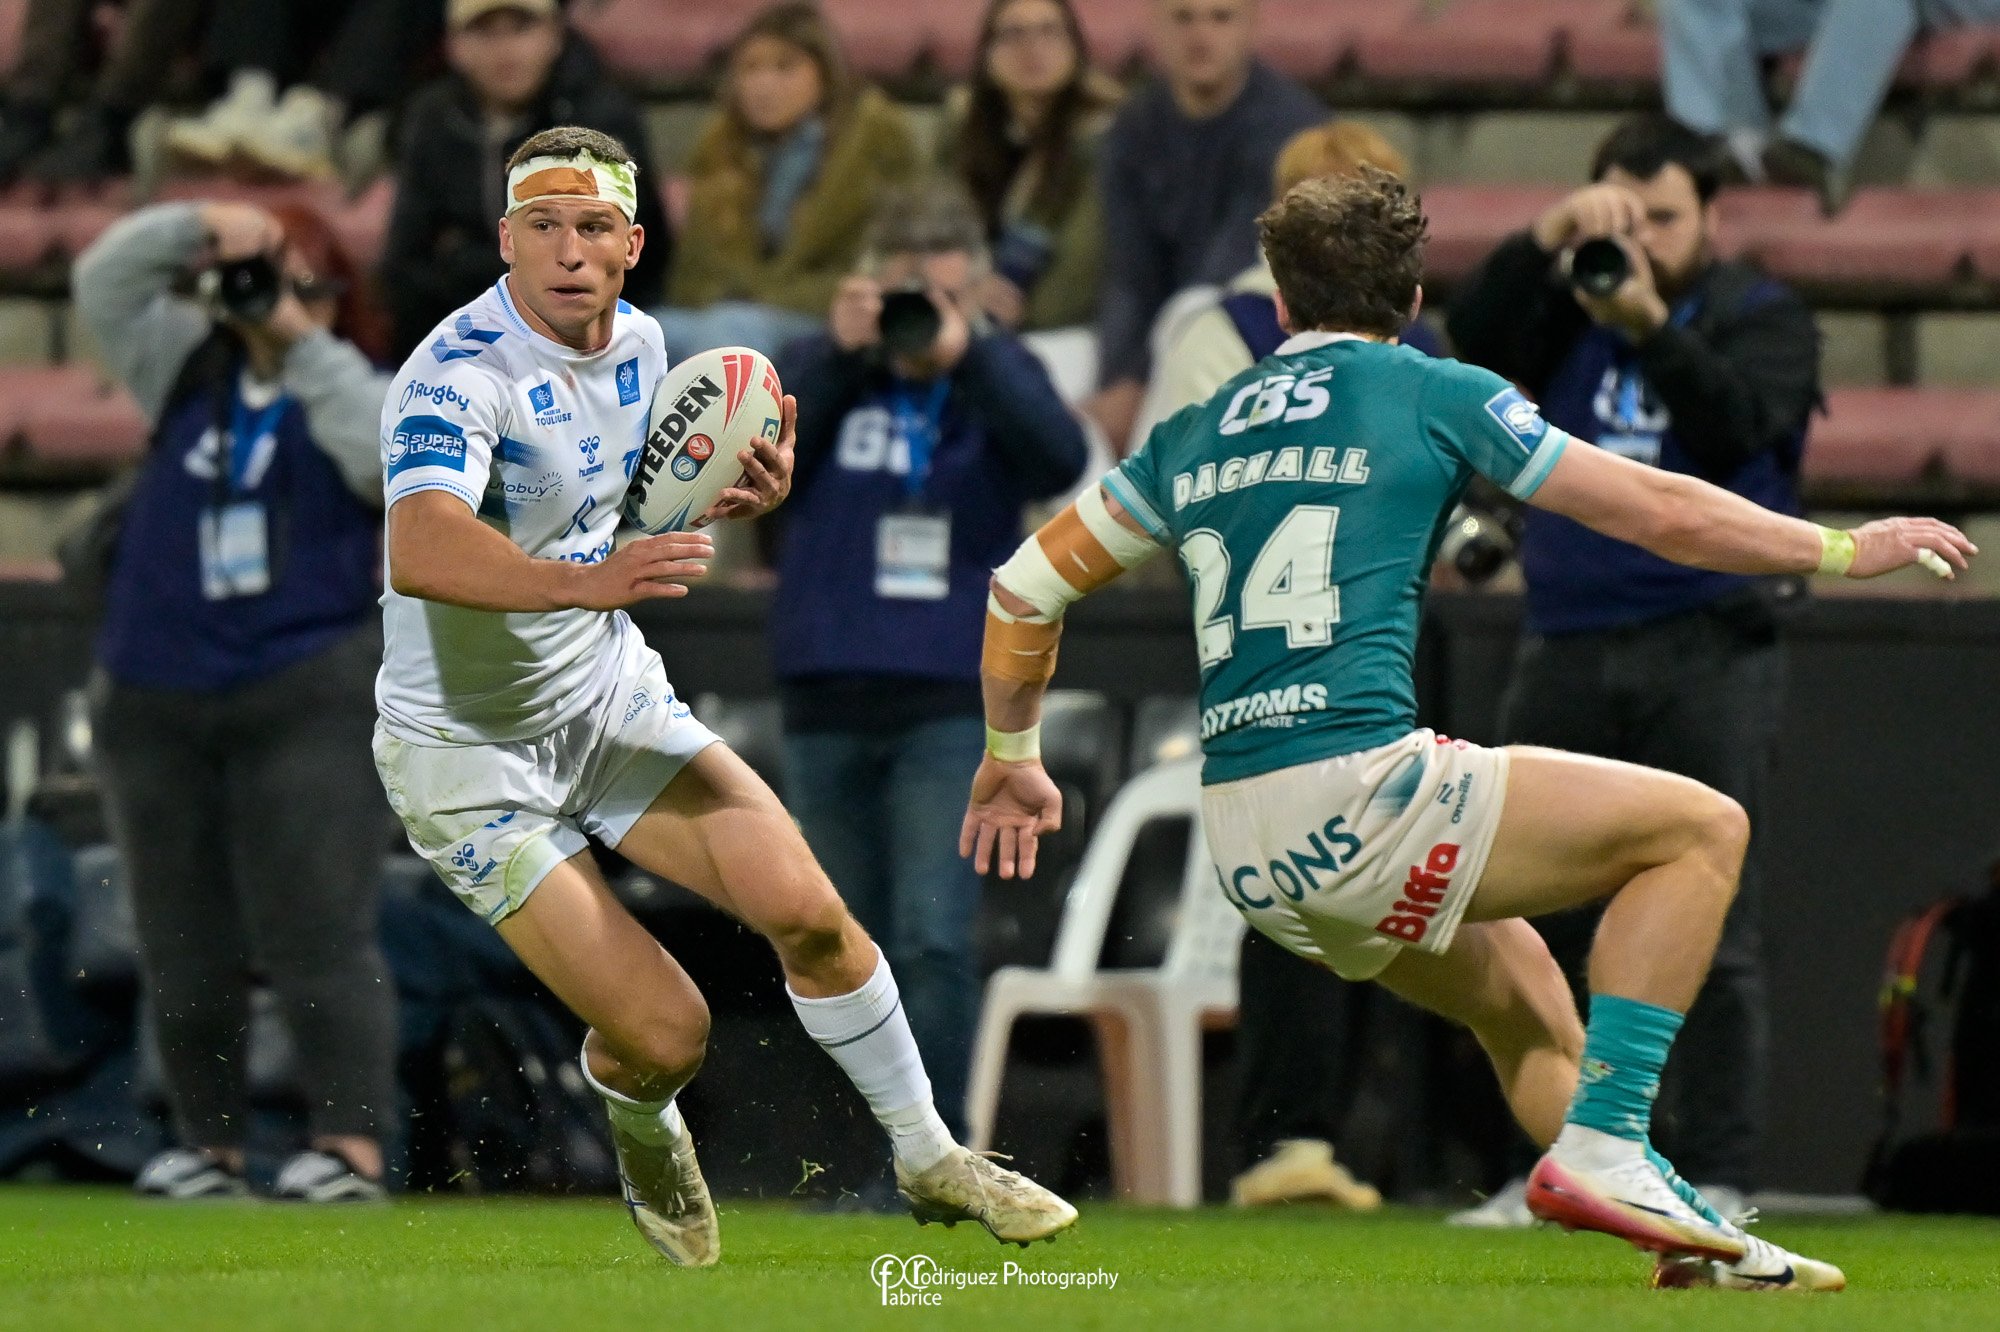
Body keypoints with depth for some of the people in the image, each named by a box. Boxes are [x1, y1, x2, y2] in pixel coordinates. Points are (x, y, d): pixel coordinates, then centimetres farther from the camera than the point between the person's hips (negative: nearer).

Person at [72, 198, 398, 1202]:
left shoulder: (348, 393, 3)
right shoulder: (191, 370, 14)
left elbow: (390, 453, -18)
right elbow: (104, 282, 9)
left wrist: (304, 344, -13)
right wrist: (201, 228, -6)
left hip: (310, 700, -5)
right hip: (160, 702, 5)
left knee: (315, 935, -11)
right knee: (184, 947, 6)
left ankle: (353, 1145, -13)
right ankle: (209, 1147, 12)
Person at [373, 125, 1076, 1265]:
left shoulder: (639, 344, -2)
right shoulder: (460, 376, -27)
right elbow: (420, 555, -45)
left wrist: (747, 489, -5)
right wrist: (585, 580, -60)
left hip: (612, 697, 6)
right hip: (471, 752, -6)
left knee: (806, 911, -6)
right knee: (665, 1035, -11)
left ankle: (930, 1160, 15)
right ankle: (644, 1134, 27)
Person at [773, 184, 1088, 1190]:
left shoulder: (999, 374, 1)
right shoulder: (826, 371, 4)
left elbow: (1060, 462, -16)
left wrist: (965, 357, -24)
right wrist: (838, 354, -19)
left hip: (949, 702, -3)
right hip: (828, 699, 3)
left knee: (935, 938, -14)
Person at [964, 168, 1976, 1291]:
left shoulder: (1197, 433, 18)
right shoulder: (1433, 395, 3)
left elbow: (1026, 588, 23)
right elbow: (1660, 512, 7)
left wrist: (1012, 757, 37)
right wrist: (1840, 549, 19)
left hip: (1240, 839, 7)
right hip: (1353, 789, -7)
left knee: (1516, 982, 27)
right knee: (1700, 827, 2)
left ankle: (1699, 1242, 25)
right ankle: (1601, 1149, -7)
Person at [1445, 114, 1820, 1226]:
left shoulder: (1764, 318, 4)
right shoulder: (1568, 310, 14)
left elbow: (1735, 425, -15)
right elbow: (1477, 344, -5)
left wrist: (1649, 328, -29)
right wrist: (1550, 238, -17)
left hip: (1709, 658, -4)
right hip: (1567, 657, 4)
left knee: (1710, 930, -8)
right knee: (1529, 924, 4)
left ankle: (1721, 1176, -7)